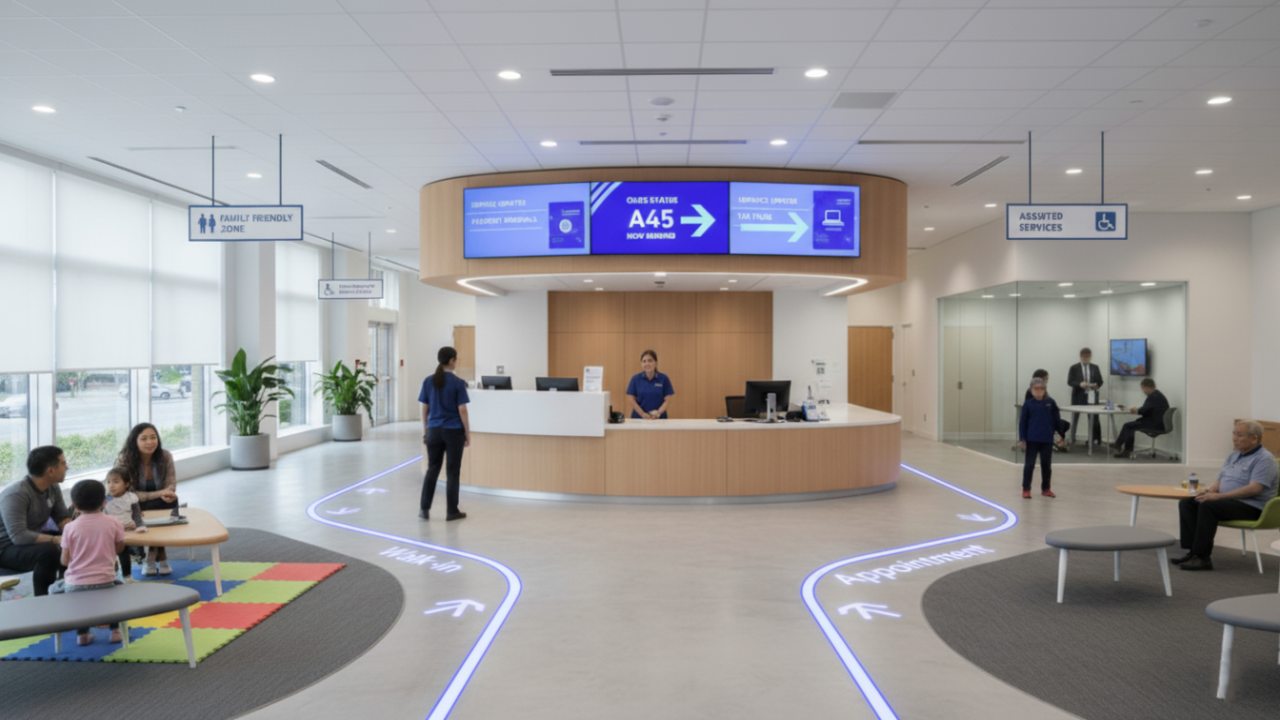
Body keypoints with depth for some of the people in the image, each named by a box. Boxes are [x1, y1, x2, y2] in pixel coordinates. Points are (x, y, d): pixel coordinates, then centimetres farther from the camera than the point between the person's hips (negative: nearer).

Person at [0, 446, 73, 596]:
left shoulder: (53, 488, -4)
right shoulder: (16, 494, -29)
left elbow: (63, 517, 2)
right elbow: (19, 537, -36)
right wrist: (56, 540, -38)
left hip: (32, 540, 8)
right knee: (49, 550, -34)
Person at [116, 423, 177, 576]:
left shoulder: (165, 456, -10)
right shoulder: (124, 460, -18)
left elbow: (171, 485, -8)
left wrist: (167, 494, -34)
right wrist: (159, 494, -32)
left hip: (162, 507, 3)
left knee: (171, 501, -29)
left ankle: (152, 557, -15)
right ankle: (160, 556, -13)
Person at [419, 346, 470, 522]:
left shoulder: (429, 381, 1)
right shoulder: (458, 383, -11)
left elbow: (425, 409, 5)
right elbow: (462, 411, -11)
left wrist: (425, 431, 15)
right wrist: (468, 434, -3)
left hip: (434, 431, 4)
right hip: (454, 432, -4)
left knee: (432, 469, 13)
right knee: (452, 471, 4)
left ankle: (424, 508, 11)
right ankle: (452, 511, 9)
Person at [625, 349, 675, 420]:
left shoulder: (664, 379, 0)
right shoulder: (635, 379, 0)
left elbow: (667, 400, -1)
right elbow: (631, 399, -3)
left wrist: (658, 412, -17)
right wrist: (643, 414, -12)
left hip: (659, 419, 0)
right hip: (639, 418, 0)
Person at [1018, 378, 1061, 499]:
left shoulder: (1050, 403, -1)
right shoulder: (1028, 404, -5)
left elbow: (1057, 419, 8)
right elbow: (1023, 422, -3)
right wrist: (1022, 439, -5)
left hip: (1047, 440, 2)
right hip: (1032, 439, -2)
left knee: (1046, 464, 12)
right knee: (1029, 464, 2)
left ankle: (1045, 488, 25)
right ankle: (1026, 489, 10)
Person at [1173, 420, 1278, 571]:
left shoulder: (1264, 459, -10)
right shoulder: (1234, 455, 17)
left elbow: (1254, 489, -23)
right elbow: (1221, 481, 20)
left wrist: (1218, 496, -25)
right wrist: (1209, 491, -4)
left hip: (1251, 507, -9)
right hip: (1228, 501, 9)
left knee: (1208, 507, -32)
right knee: (1186, 503, -11)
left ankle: (1202, 557, -27)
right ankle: (1193, 551, -17)